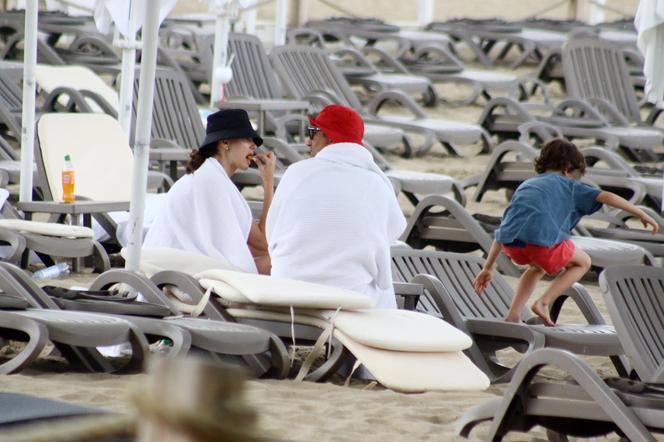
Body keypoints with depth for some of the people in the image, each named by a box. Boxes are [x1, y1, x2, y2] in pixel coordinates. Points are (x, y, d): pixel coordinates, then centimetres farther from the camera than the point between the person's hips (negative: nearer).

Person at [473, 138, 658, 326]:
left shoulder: (525, 185, 34)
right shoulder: (568, 185, 23)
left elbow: (503, 231, 32)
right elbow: (607, 197, 14)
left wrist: (487, 269, 33)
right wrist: (640, 213, 19)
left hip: (511, 243, 5)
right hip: (540, 237, -5)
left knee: (538, 266, 37)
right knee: (582, 262, 22)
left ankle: (513, 315, 21)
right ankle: (543, 303, 6)